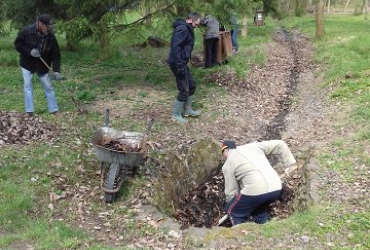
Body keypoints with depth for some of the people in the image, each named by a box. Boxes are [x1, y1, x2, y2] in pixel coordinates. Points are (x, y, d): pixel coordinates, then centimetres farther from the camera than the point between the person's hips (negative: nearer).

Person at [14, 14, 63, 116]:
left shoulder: (51, 37, -14)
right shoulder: (26, 31, -20)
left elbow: (55, 55, -12)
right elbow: (17, 44, -11)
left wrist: (56, 71, -20)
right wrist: (30, 52, -26)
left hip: (42, 66, 2)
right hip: (27, 64, -1)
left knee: (48, 87, 4)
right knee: (27, 86, 0)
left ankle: (54, 110, 13)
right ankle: (29, 112, 7)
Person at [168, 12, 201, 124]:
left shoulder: (186, 28, 15)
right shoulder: (182, 29, -18)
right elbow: (176, 47, -27)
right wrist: (180, 66, -28)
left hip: (182, 63, 11)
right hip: (178, 63, -11)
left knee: (192, 85, 19)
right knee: (184, 90, -3)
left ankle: (187, 110, 31)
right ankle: (176, 114, 11)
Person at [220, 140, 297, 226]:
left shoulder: (228, 164, 11)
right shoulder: (253, 146, 21)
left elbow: (231, 191, 11)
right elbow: (279, 145, 18)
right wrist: (289, 164, 21)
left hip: (254, 191, -6)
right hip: (276, 188, 6)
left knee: (232, 211, 17)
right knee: (259, 211, 32)